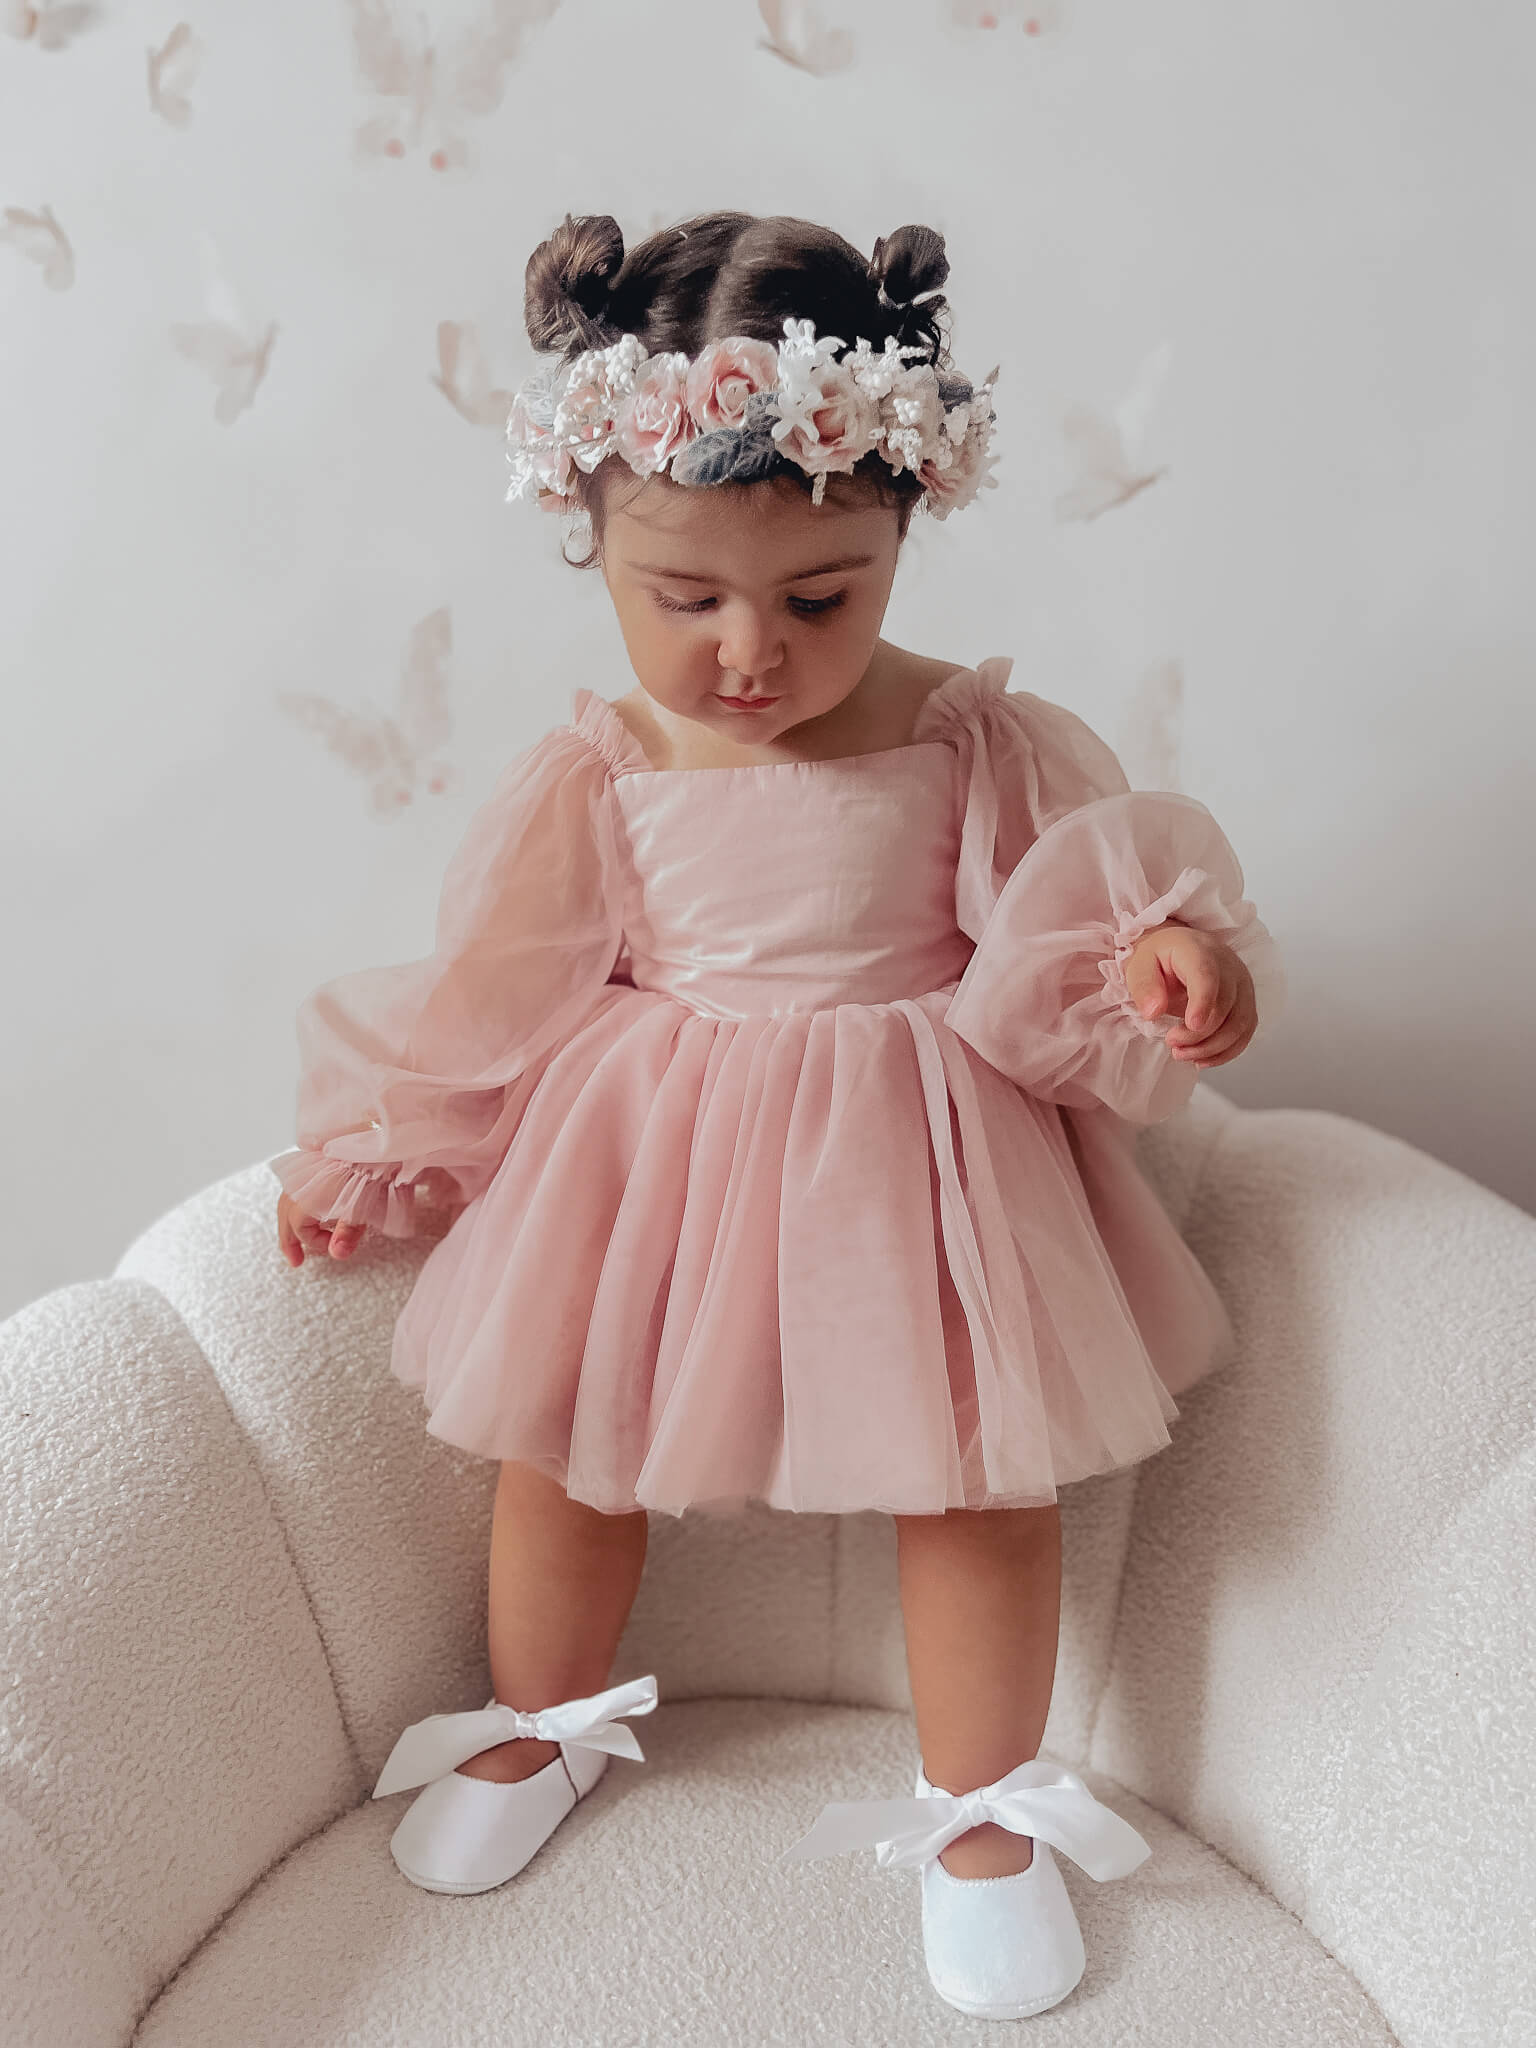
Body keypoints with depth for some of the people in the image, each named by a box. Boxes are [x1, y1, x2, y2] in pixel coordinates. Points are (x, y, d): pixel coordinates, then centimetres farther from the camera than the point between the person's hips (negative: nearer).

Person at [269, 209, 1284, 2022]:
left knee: (981, 1481, 5)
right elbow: (488, 994, 2)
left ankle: (978, 1807, 33)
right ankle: (540, 1720, 46)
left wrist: (1163, 947, -28)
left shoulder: (978, 744, -12)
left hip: (913, 1160, -1)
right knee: (560, 1452, 14)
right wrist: (373, 1157, 8)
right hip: (643, 1162, 2)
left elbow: (1083, 917, -5)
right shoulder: (591, 782, -9)